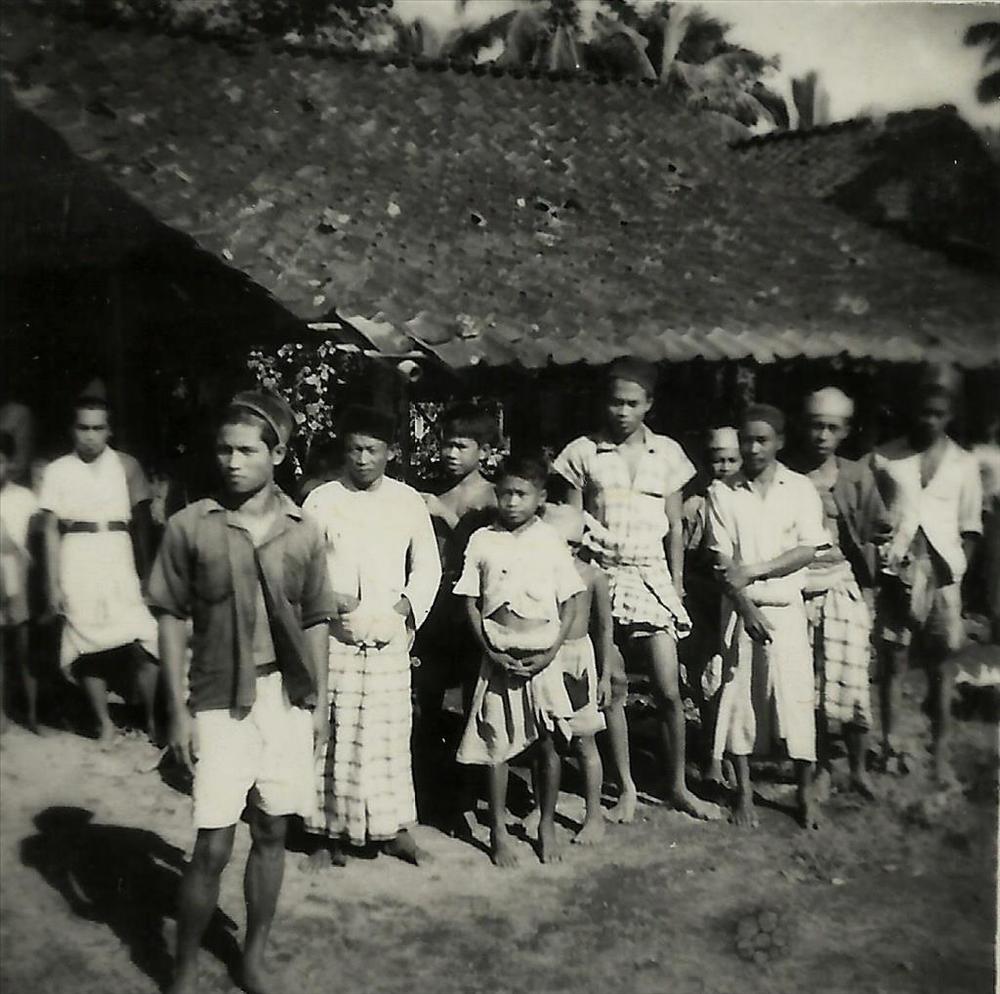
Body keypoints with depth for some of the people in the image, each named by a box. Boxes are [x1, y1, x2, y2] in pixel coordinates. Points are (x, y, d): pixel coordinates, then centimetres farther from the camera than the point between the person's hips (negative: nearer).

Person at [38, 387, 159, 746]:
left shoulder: (126, 466, 3)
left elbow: (141, 524, 5)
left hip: (120, 560, 0)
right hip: (77, 563, 1)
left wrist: (145, 570, 2)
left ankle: (151, 719, 8)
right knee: (88, 647, 5)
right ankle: (104, 723, 19)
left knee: (144, 643, -8)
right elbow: (51, 531, 3)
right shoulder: (57, 471, 3)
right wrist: (53, 584, -1)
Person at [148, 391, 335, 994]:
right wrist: (179, 711, -5)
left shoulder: (303, 532, 0)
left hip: (288, 698, 3)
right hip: (219, 701, -2)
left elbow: (315, 622, 6)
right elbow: (172, 620, -3)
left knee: (272, 833, 12)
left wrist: (320, 702, 5)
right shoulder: (190, 527, -6)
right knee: (213, 846, 0)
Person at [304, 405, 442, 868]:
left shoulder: (409, 501, 5)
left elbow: (428, 565, 10)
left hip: (389, 639, 2)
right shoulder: (322, 500, 0)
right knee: (332, 735, 2)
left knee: (390, 733, 6)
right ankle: (329, 833, 17)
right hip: (335, 637, -1)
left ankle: (395, 828, 21)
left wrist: (408, 604, -4)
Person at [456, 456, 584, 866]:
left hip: (541, 658, 0)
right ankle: (499, 830, 20)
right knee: (497, 744, 6)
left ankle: (547, 826, 24)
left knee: (546, 744, 7)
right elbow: (470, 603, 3)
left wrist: (551, 651, -9)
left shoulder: (551, 541, 0)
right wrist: (490, 650, -8)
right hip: (500, 658, 0)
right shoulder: (482, 541, 1)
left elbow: (569, 604, 2)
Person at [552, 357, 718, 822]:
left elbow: (675, 526, 9)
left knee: (669, 690, 1)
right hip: (602, 576, -1)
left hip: (652, 575, 1)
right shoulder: (583, 452, 0)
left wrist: (677, 584, 5)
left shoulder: (667, 453, 5)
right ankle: (627, 789, 21)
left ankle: (678, 787, 20)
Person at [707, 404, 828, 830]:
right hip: (741, 609, 1)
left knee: (796, 697, 0)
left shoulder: (801, 489, 1)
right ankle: (744, 792, 17)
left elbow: (807, 551, -6)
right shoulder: (722, 492, 0)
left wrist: (752, 571, -15)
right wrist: (746, 608, -14)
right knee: (738, 697, 4)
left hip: (787, 608, 0)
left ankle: (805, 791, 16)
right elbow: (723, 562, -5)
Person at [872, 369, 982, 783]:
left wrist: (957, 572, 0)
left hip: (942, 575, 1)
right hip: (895, 573, -1)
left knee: (940, 664, 5)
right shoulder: (885, 457, 4)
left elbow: (969, 529, 11)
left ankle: (940, 751, 16)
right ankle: (890, 745, 15)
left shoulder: (964, 464, 8)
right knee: (891, 660, 4)